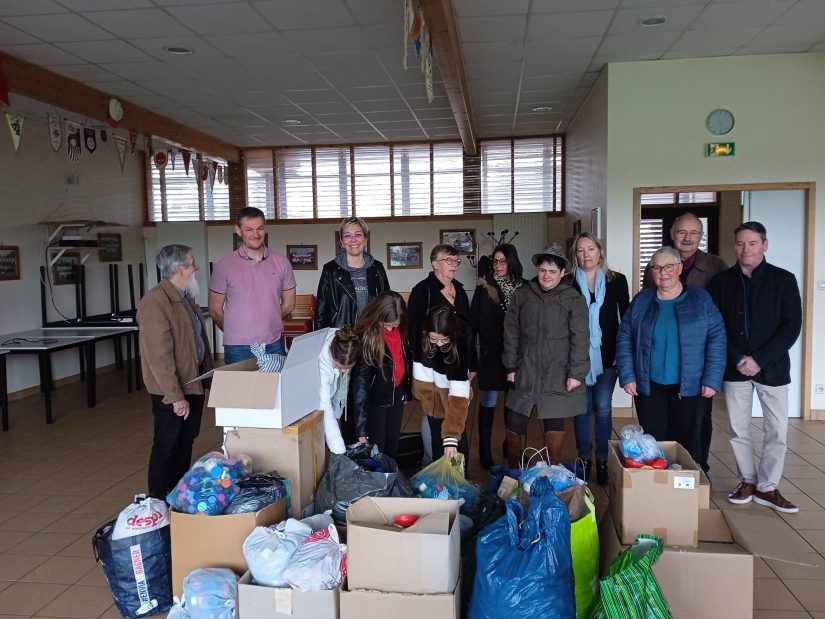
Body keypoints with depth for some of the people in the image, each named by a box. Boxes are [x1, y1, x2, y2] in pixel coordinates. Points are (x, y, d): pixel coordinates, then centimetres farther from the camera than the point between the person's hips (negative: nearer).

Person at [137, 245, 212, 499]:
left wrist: (208, 371, 17)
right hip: (170, 391, -9)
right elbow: (159, 356, -24)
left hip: (193, 383, 9)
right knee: (167, 447, 4)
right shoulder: (155, 302, -21)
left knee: (185, 443, 18)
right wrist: (175, 396, -24)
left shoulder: (185, 297, 10)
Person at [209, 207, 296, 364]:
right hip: (238, 349, -2)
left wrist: (267, 325, 10)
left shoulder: (281, 263, 4)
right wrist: (235, 332, 10)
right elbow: (215, 310, 4)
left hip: (274, 345, 2)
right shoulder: (224, 266, -3)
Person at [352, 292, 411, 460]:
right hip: (375, 397, -5)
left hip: (397, 394, 5)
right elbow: (360, 379, -25)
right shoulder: (366, 336, -26)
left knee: (393, 441, 18)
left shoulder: (401, 330, -9)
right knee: (376, 444, 5)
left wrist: (406, 389, 13)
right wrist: (361, 426, -26)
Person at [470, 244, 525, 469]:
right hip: (492, 352, -3)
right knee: (488, 402, 0)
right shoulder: (486, 288, -2)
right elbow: (474, 320, -4)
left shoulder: (522, 287, 5)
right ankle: (485, 452, 9)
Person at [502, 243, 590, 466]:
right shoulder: (522, 295, 6)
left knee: (554, 423, 8)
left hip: (557, 375, -2)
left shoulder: (573, 299, -1)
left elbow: (580, 338, -5)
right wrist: (511, 366, 5)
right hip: (525, 372, 2)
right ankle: (513, 471, 18)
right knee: (514, 423, 2)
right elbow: (511, 333, 8)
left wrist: (576, 372, -9)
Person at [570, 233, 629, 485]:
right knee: (582, 408, 6)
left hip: (606, 355, 0)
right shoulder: (568, 284, -1)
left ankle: (602, 459, 15)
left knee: (603, 407, 2)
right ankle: (584, 458, 19)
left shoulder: (617, 281, 3)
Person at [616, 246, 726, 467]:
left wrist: (712, 379, -8)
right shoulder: (641, 301, 5)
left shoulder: (700, 300, 0)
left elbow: (716, 340, -2)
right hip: (649, 386, 1)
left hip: (688, 387, -1)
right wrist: (627, 376, -4)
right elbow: (624, 339, 5)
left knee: (686, 443, 5)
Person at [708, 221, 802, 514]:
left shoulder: (783, 279, -2)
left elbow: (792, 325, -7)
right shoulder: (721, 281, 1)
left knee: (777, 431, 2)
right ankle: (748, 481, 24)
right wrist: (737, 359, -12)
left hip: (772, 367, -1)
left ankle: (767, 487, 18)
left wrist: (759, 359, -15)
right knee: (738, 430, 8)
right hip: (734, 368, 1)